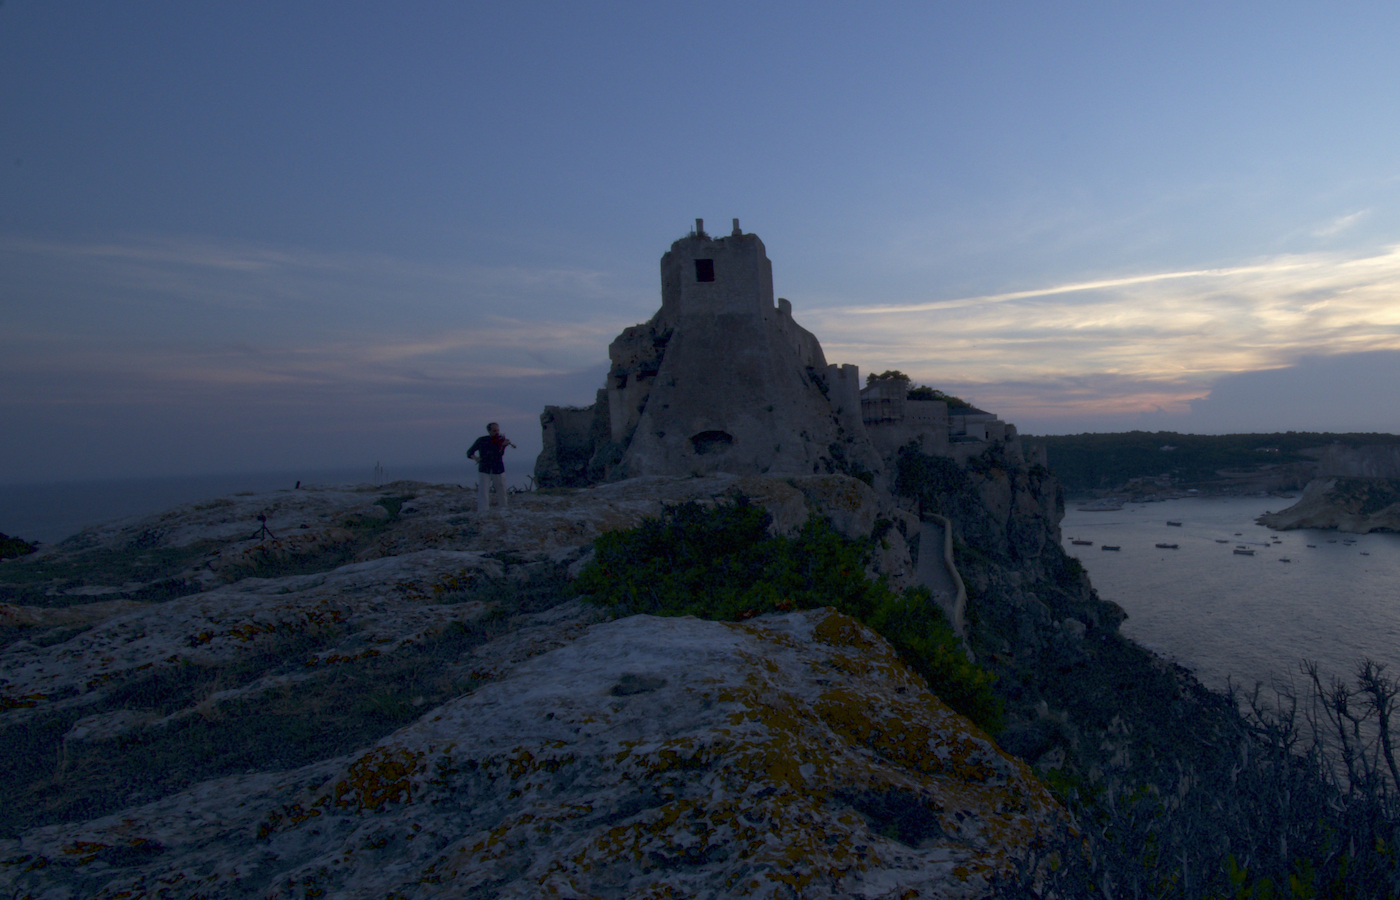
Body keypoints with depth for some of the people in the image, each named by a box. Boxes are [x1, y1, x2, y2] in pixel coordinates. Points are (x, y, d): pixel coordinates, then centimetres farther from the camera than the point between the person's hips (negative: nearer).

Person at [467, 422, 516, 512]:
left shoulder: (501, 440, -1)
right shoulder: (481, 440, 1)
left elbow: (500, 454, -18)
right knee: (483, 492, -12)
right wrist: (474, 457, -15)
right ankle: (483, 512, -11)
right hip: (484, 471, -1)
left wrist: (504, 445, -37)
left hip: (498, 471, 1)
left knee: (502, 493, 8)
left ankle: (503, 509, 26)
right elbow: (469, 453, 6)